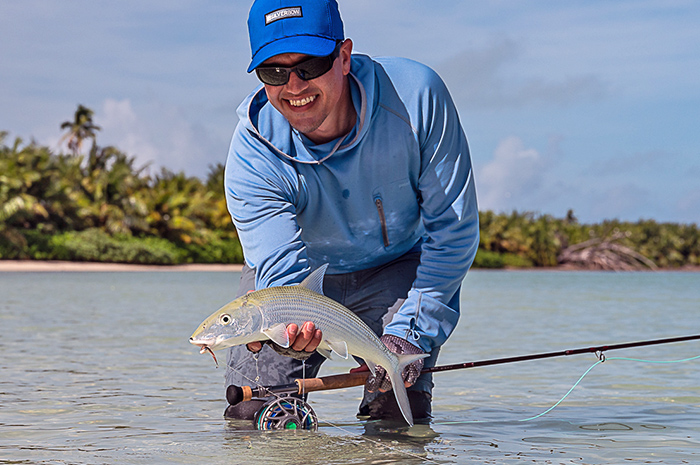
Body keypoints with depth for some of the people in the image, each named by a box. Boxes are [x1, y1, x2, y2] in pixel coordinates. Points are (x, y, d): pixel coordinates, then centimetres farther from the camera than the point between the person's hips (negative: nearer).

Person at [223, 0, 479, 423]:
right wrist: (284, 331, -58)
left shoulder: (416, 95, -29)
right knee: (251, 416, -11)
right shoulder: (251, 160, -28)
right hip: (302, 275, 0)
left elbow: (453, 229, -20)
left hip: (398, 266, 0)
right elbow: (281, 272, -33)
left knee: (400, 416, -14)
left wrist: (410, 333, -26)